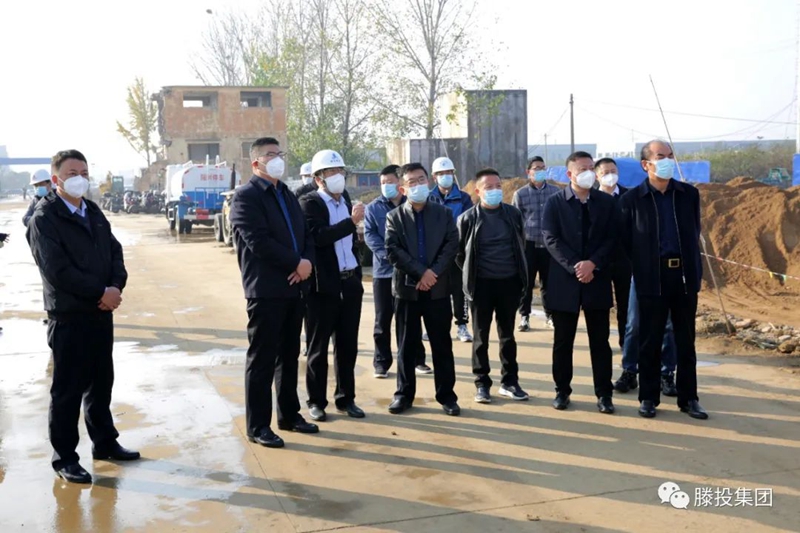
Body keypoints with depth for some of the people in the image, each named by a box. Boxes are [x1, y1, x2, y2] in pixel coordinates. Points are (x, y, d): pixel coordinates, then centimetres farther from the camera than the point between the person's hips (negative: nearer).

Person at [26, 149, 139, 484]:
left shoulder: (94, 212, 12)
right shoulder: (44, 218, -10)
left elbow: (115, 252, 9)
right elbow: (57, 270, -19)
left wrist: (116, 286, -11)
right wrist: (102, 292, -16)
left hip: (101, 312, 7)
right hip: (69, 317, -7)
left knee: (101, 382, 17)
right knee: (68, 389, 2)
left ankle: (104, 442, 31)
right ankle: (64, 457, 14)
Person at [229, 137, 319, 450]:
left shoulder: (286, 194, 19)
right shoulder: (246, 196, -8)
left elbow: (305, 233, 15)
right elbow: (258, 241, -19)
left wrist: (307, 261, -6)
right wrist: (296, 263, -14)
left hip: (294, 287, 8)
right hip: (265, 290, -8)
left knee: (289, 356, 15)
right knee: (262, 359, 0)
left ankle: (289, 415, 27)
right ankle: (258, 426, 9)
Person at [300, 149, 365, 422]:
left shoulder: (345, 198, 12)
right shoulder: (309, 202, -8)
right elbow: (319, 237, -23)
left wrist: (357, 271, 15)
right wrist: (351, 221, -27)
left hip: (350, 282, 6)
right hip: (324, 285, -6)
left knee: (347, 346, 12)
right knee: (318, 348, 6)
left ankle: (346, 398, 23)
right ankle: (316, 401, 16)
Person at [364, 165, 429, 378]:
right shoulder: (373, 207, 4)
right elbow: (369, 235, -5)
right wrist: (387, 253, -20)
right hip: (383, 270, 0)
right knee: (383, 319, 5)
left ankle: (416, 359, 21)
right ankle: (381, 362, 13)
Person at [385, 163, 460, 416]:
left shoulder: (444, 213, 7)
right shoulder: (395, 217, 4)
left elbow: (452, 245, -3)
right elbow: (392, 251, -8)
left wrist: (434, 272, -16)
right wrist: (420, 272, -16)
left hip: (438, 288, 1)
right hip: (407, 288, 0)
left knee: (442, 345, 5)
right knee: (407, 345, 7)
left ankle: (446, 395, 14)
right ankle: (404, 393, 17)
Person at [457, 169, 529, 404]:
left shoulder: (513, 214, 2)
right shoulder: (468, 218, -6)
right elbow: (458, 251, 4)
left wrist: (519, 272, 13)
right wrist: (471, 273, 8)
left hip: (509, 282, 2)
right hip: (481, 284, -2)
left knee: (507, 334, 11)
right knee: (481, 336, 5)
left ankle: (510, 382, 21)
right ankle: (482, 384, 14)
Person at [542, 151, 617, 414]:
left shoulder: (606, 201, 7)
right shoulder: (555, 202, 1)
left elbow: (611, 239, 1)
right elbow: (551, 240, -7)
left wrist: (592, 263, -14)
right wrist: (575, 267, -16)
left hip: (597, 280, 1)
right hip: (564, 281, -1)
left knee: (600, 341, 5)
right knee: (563, 341, 7)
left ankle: (604, 394, 14)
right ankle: (562, 390, 19)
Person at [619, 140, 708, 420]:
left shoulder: (689, 194, 6)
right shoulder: (632, 199, -4)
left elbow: (694, 234, 12)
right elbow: (625, 242, -1)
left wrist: (695, 270, 9)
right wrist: (640, 269, 0)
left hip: (685, 274, 3)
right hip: (651, 278, -3)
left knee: (686, 341, 10)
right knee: (650, 341, 6)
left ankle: (688, 397, 21)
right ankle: (648, 397, 18)